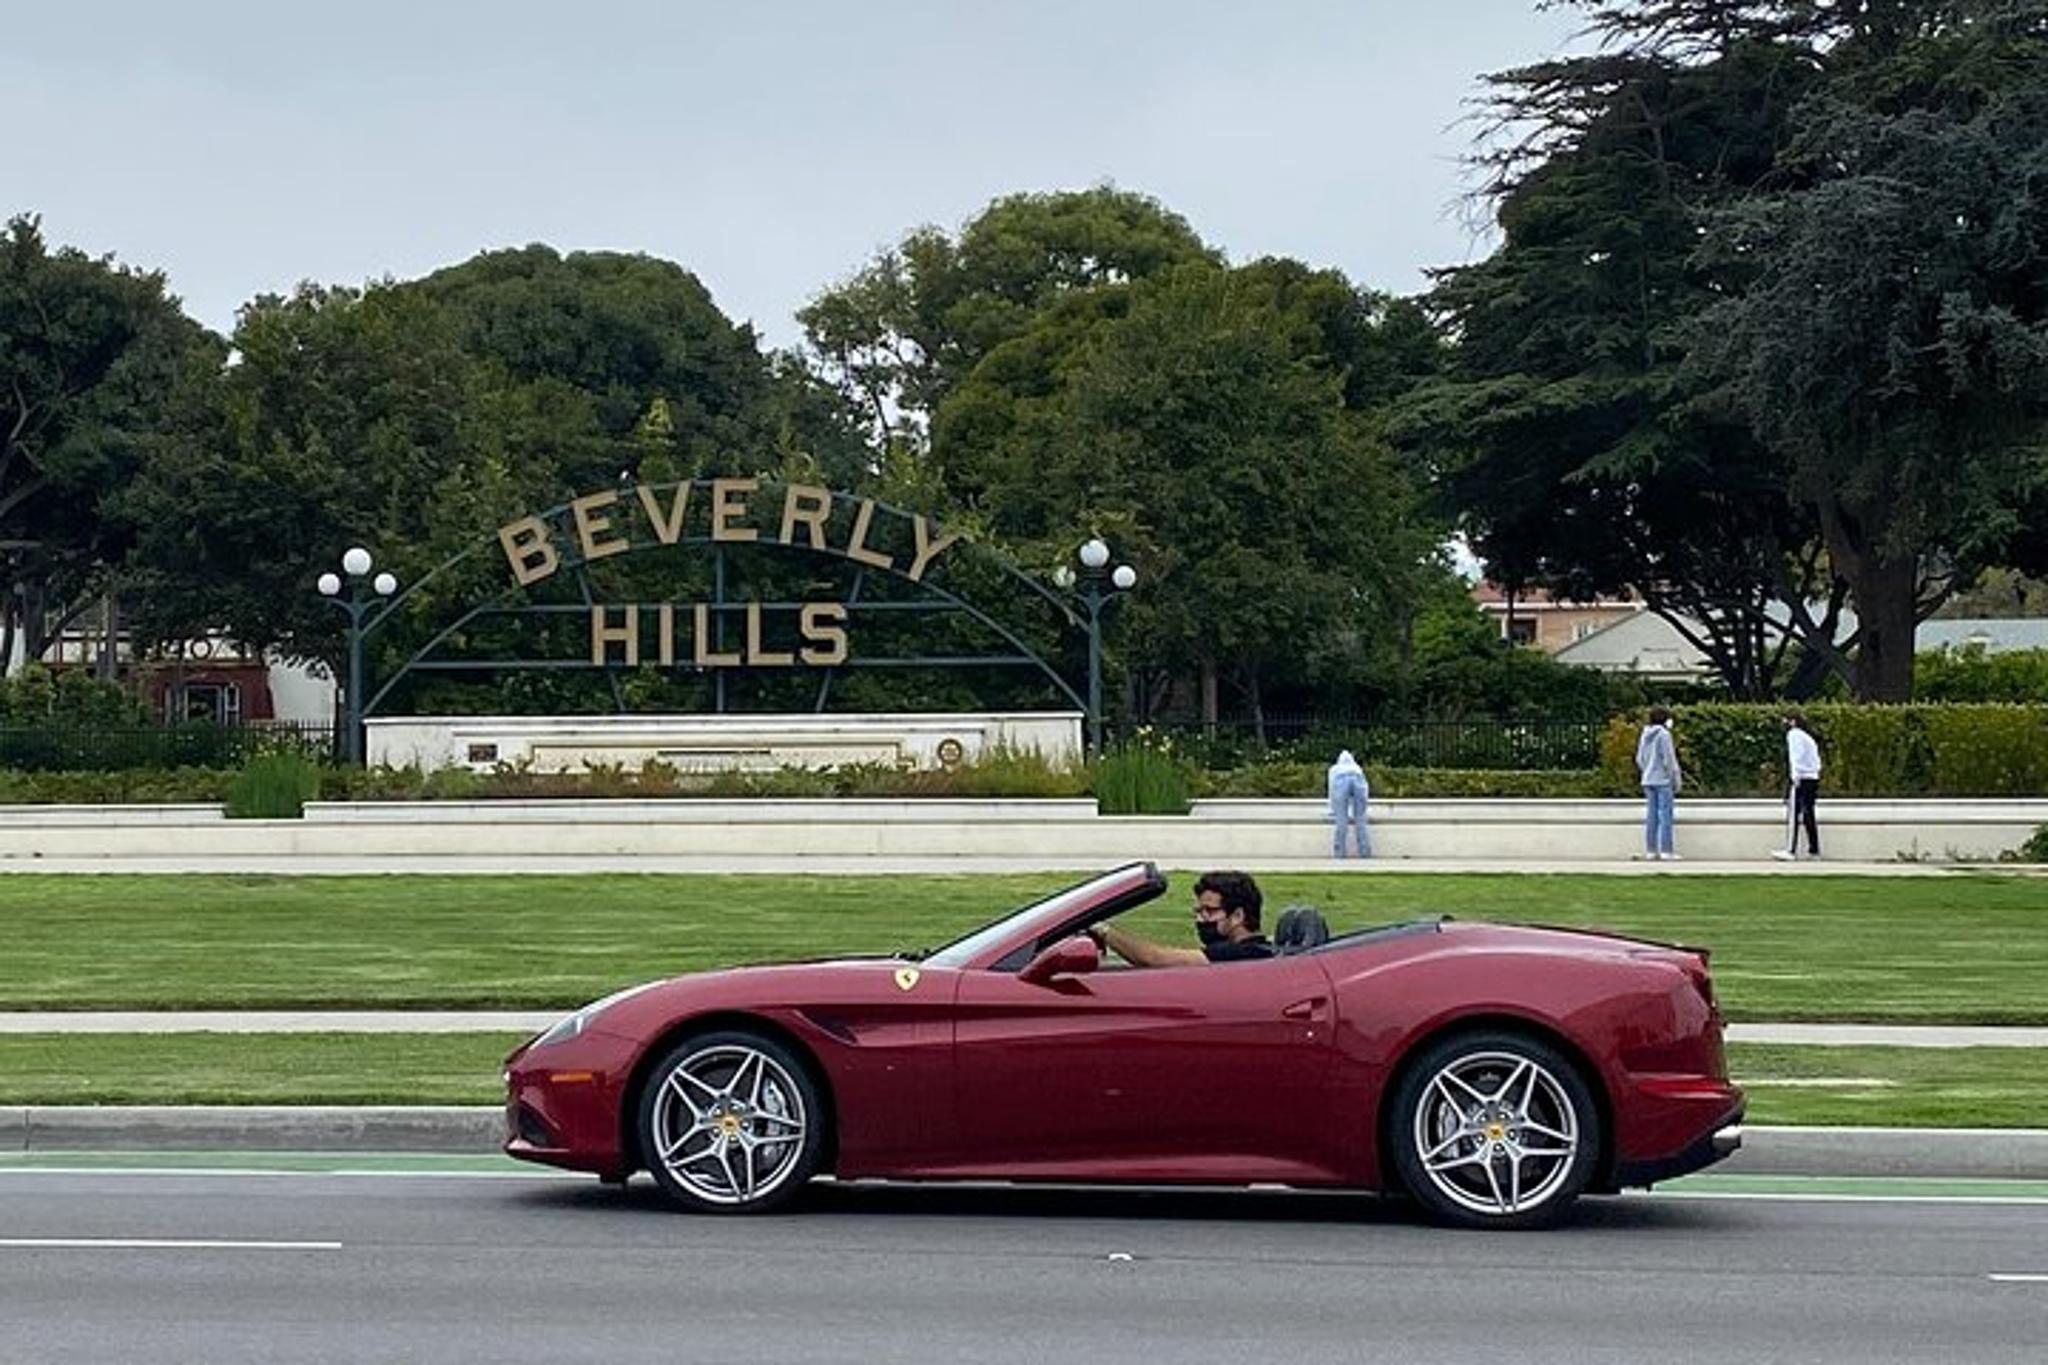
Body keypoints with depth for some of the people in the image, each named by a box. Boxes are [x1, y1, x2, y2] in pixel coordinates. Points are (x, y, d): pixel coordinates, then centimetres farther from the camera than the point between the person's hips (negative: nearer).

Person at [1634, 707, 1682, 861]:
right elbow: (1668, 759, -13)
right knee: (1665, 815, -5)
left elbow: (1639, 758, 14)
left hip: (1648, 780, 7)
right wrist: (1677, 779, -6)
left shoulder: (1644, 735, 10)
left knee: (1651, 815, 8)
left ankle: (1650, 850, 8)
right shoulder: (1663, 734, -12)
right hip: (1663, 780, -7)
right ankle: (1666, 850, -8)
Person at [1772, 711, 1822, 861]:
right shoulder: (1808, 736, 22)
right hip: (1813, 778, 9)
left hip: (1801, 779, -9)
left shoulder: (1794, 734, -3)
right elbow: (1816, 760, 19)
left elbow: (1796, 757, -15)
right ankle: (1814, 849, 15)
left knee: (1793, 814, -11)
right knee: (1808, 814, 14)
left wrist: (1796, 775, -20)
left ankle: (1790, 850, -18)